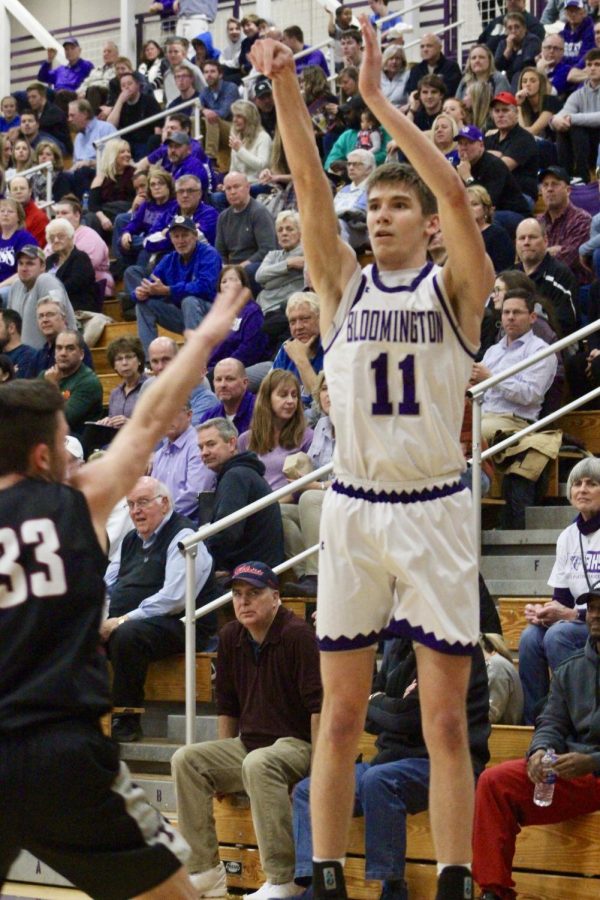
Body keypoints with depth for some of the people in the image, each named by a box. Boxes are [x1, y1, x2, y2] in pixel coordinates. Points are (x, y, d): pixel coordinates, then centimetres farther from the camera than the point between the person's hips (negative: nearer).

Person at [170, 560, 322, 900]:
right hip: (247, 743, 8)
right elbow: (227, 706, 17)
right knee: (186, 760, -11)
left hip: (296, 744, -8)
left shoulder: (297, 635, -14)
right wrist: (222, 766, 13)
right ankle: (205, 871, -9)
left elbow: (319, 705, -18)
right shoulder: (231, 637, 8)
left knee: (258, 764, -38)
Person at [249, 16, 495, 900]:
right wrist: (284, 88, -16)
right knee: (340, 716, 6)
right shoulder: (344, 286, 8)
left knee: (445, 721, 1)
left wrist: (377, 98, -19)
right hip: (352, 510, 3)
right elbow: (310, 189, -4)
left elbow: (456, 194, -16)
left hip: (435, 508, -2)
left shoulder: (457, 289, 1)